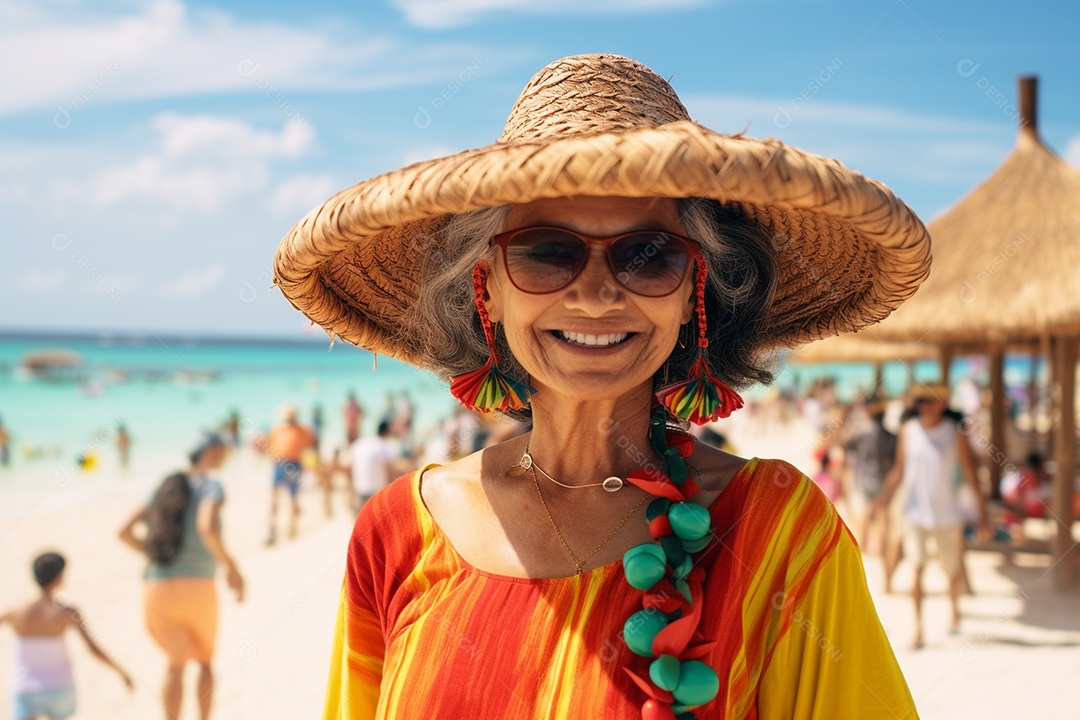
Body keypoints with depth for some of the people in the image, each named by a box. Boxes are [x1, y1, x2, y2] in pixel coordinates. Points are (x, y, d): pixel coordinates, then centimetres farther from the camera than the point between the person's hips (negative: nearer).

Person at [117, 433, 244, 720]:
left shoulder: (166, 487, 18)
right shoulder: (212, 485, -1)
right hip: (196, 587, -4)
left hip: (155, 589, 4)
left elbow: (125, 532, 13)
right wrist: (231, 567, -11)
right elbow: (207, 527, -22)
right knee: (205, 660, 23)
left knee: (176, 663, 22)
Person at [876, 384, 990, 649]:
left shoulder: (955, 432, -7)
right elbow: (899, 468, 6)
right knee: (917, 567, -11)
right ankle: (917, 627, -7)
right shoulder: (908, 429, -2)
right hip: (915, 510, 0)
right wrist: (886, 494, -9)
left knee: (954, 570, 12)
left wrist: (983, 513, -3)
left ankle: (954, 607, 42)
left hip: (946, 512, 0)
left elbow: (970, 474, -3)